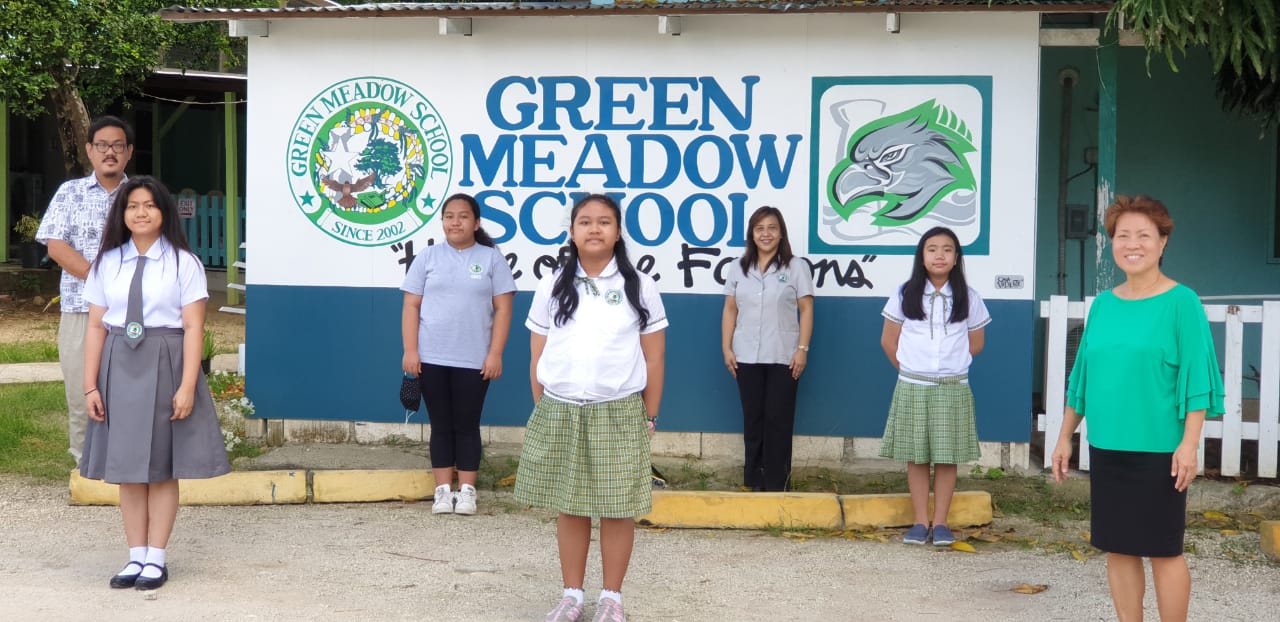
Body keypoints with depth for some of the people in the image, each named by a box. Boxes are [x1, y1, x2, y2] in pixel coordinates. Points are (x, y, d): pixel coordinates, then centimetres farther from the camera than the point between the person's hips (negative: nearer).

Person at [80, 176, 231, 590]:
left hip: (165, 367, -3)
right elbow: (96, 327, 5)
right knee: (126, 465, 6)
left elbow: (193, 327, -8)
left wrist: (187, 387, -15)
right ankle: (136, 557, 15)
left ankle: (155, 560, 11)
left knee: (162, 468, 3)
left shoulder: (182, 262, -2)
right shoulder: (107, 263, 7)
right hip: (119, 368, 3)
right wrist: (90, 386, 0)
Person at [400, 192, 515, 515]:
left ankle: (466, 492, 11)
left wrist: (495, 354, -8)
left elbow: (502, 309, -1)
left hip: (473, 361, -1)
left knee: (467, 426, 4)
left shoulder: (491, 258, 3)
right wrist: (410, 351, -4)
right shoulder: (428, 257, 7)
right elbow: (411, 307, 5)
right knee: (441, 425, 7)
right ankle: (443, 491, 12)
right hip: (431, 358, 2)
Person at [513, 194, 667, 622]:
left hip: (618, 413, -1)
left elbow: (654, 357, 5)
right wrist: (542, 411, 7)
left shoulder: (638, 286, 3)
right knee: (569, 508, 6)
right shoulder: (553, 286, 7)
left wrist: (649, 417, 3)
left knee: (618, 509, 1)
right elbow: (538, 356, 10)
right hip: (560, 412, 2)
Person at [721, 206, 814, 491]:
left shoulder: (796, 267, 0)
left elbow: (806, 310, -3)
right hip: (747, 358, 3)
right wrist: (726, 348, 2)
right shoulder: (738, 269, 9)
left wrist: (803, 349, -9)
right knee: (752, 419, 8)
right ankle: (754, 481, 16)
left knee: (779, 421, 1)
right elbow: (730, 310, 9)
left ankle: (776, 483, 8)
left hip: (783, 358, -3)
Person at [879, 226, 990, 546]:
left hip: (952, 388, 0)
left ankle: (940, 522, 9)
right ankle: (920, 521, 9)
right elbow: (889, 341, 7)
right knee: (916, 457, 2)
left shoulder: (968, 297, 3)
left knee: (947, 457, 1)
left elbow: (976, 343, 12)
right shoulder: (905, 294, 2)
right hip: (912, 388, 0)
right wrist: (910, 369, 9)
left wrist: (951, 365, 11)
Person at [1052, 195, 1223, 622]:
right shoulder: (1102, 304, 8)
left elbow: (1196, 376, -10)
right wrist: (1065, 437, 13)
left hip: (1159, 449, -5)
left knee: (1164, 550, 1)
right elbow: (1083, 374, 14)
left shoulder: (1181, 302, -7)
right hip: (1107, 446, 5)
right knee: (1117, 547, 10)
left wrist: (1189, 443, -17)